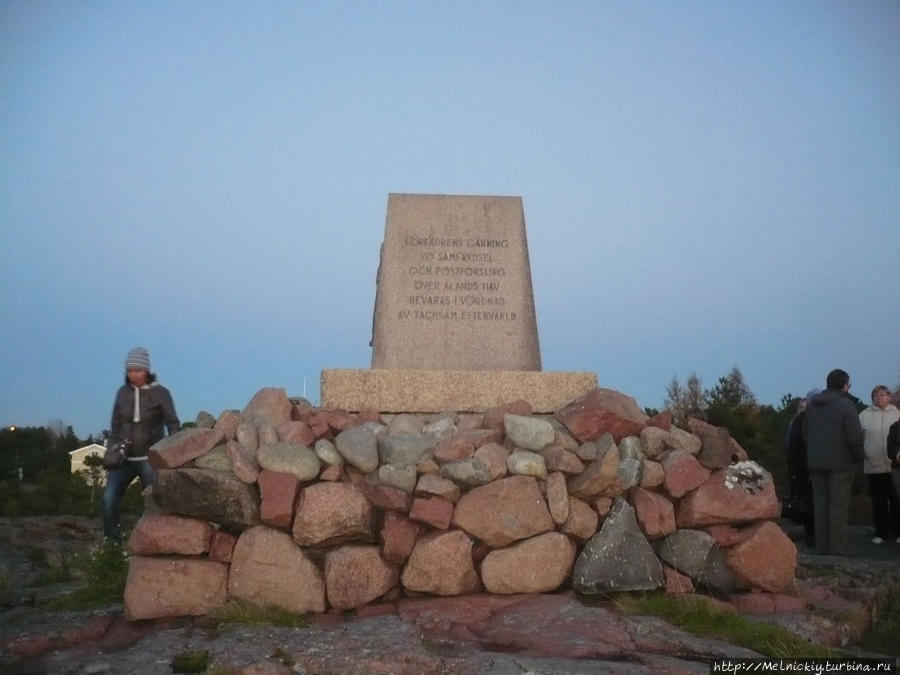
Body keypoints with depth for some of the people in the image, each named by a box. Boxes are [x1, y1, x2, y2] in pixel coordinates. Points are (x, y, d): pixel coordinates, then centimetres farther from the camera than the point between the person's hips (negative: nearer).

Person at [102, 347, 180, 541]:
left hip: (151, 458, -3)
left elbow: (173, 425, -7)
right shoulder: (123, 392, 5)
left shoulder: (160, 393, -6)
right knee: (109, 496, -16)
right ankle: (111, 542, -9)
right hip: (126, 458, 3)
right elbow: (116, 425, 13)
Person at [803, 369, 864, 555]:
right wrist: (858, 456, -1)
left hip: (816, 462, 6)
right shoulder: (845, 405, -10)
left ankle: (821, 549, 12)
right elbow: (855, 436, -15)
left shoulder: (812, 405, 10)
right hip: (840, 463, -6)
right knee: (838, 507, -2)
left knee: (820, 505, 9)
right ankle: (837, 550, -2)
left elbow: (805, 434, 14)